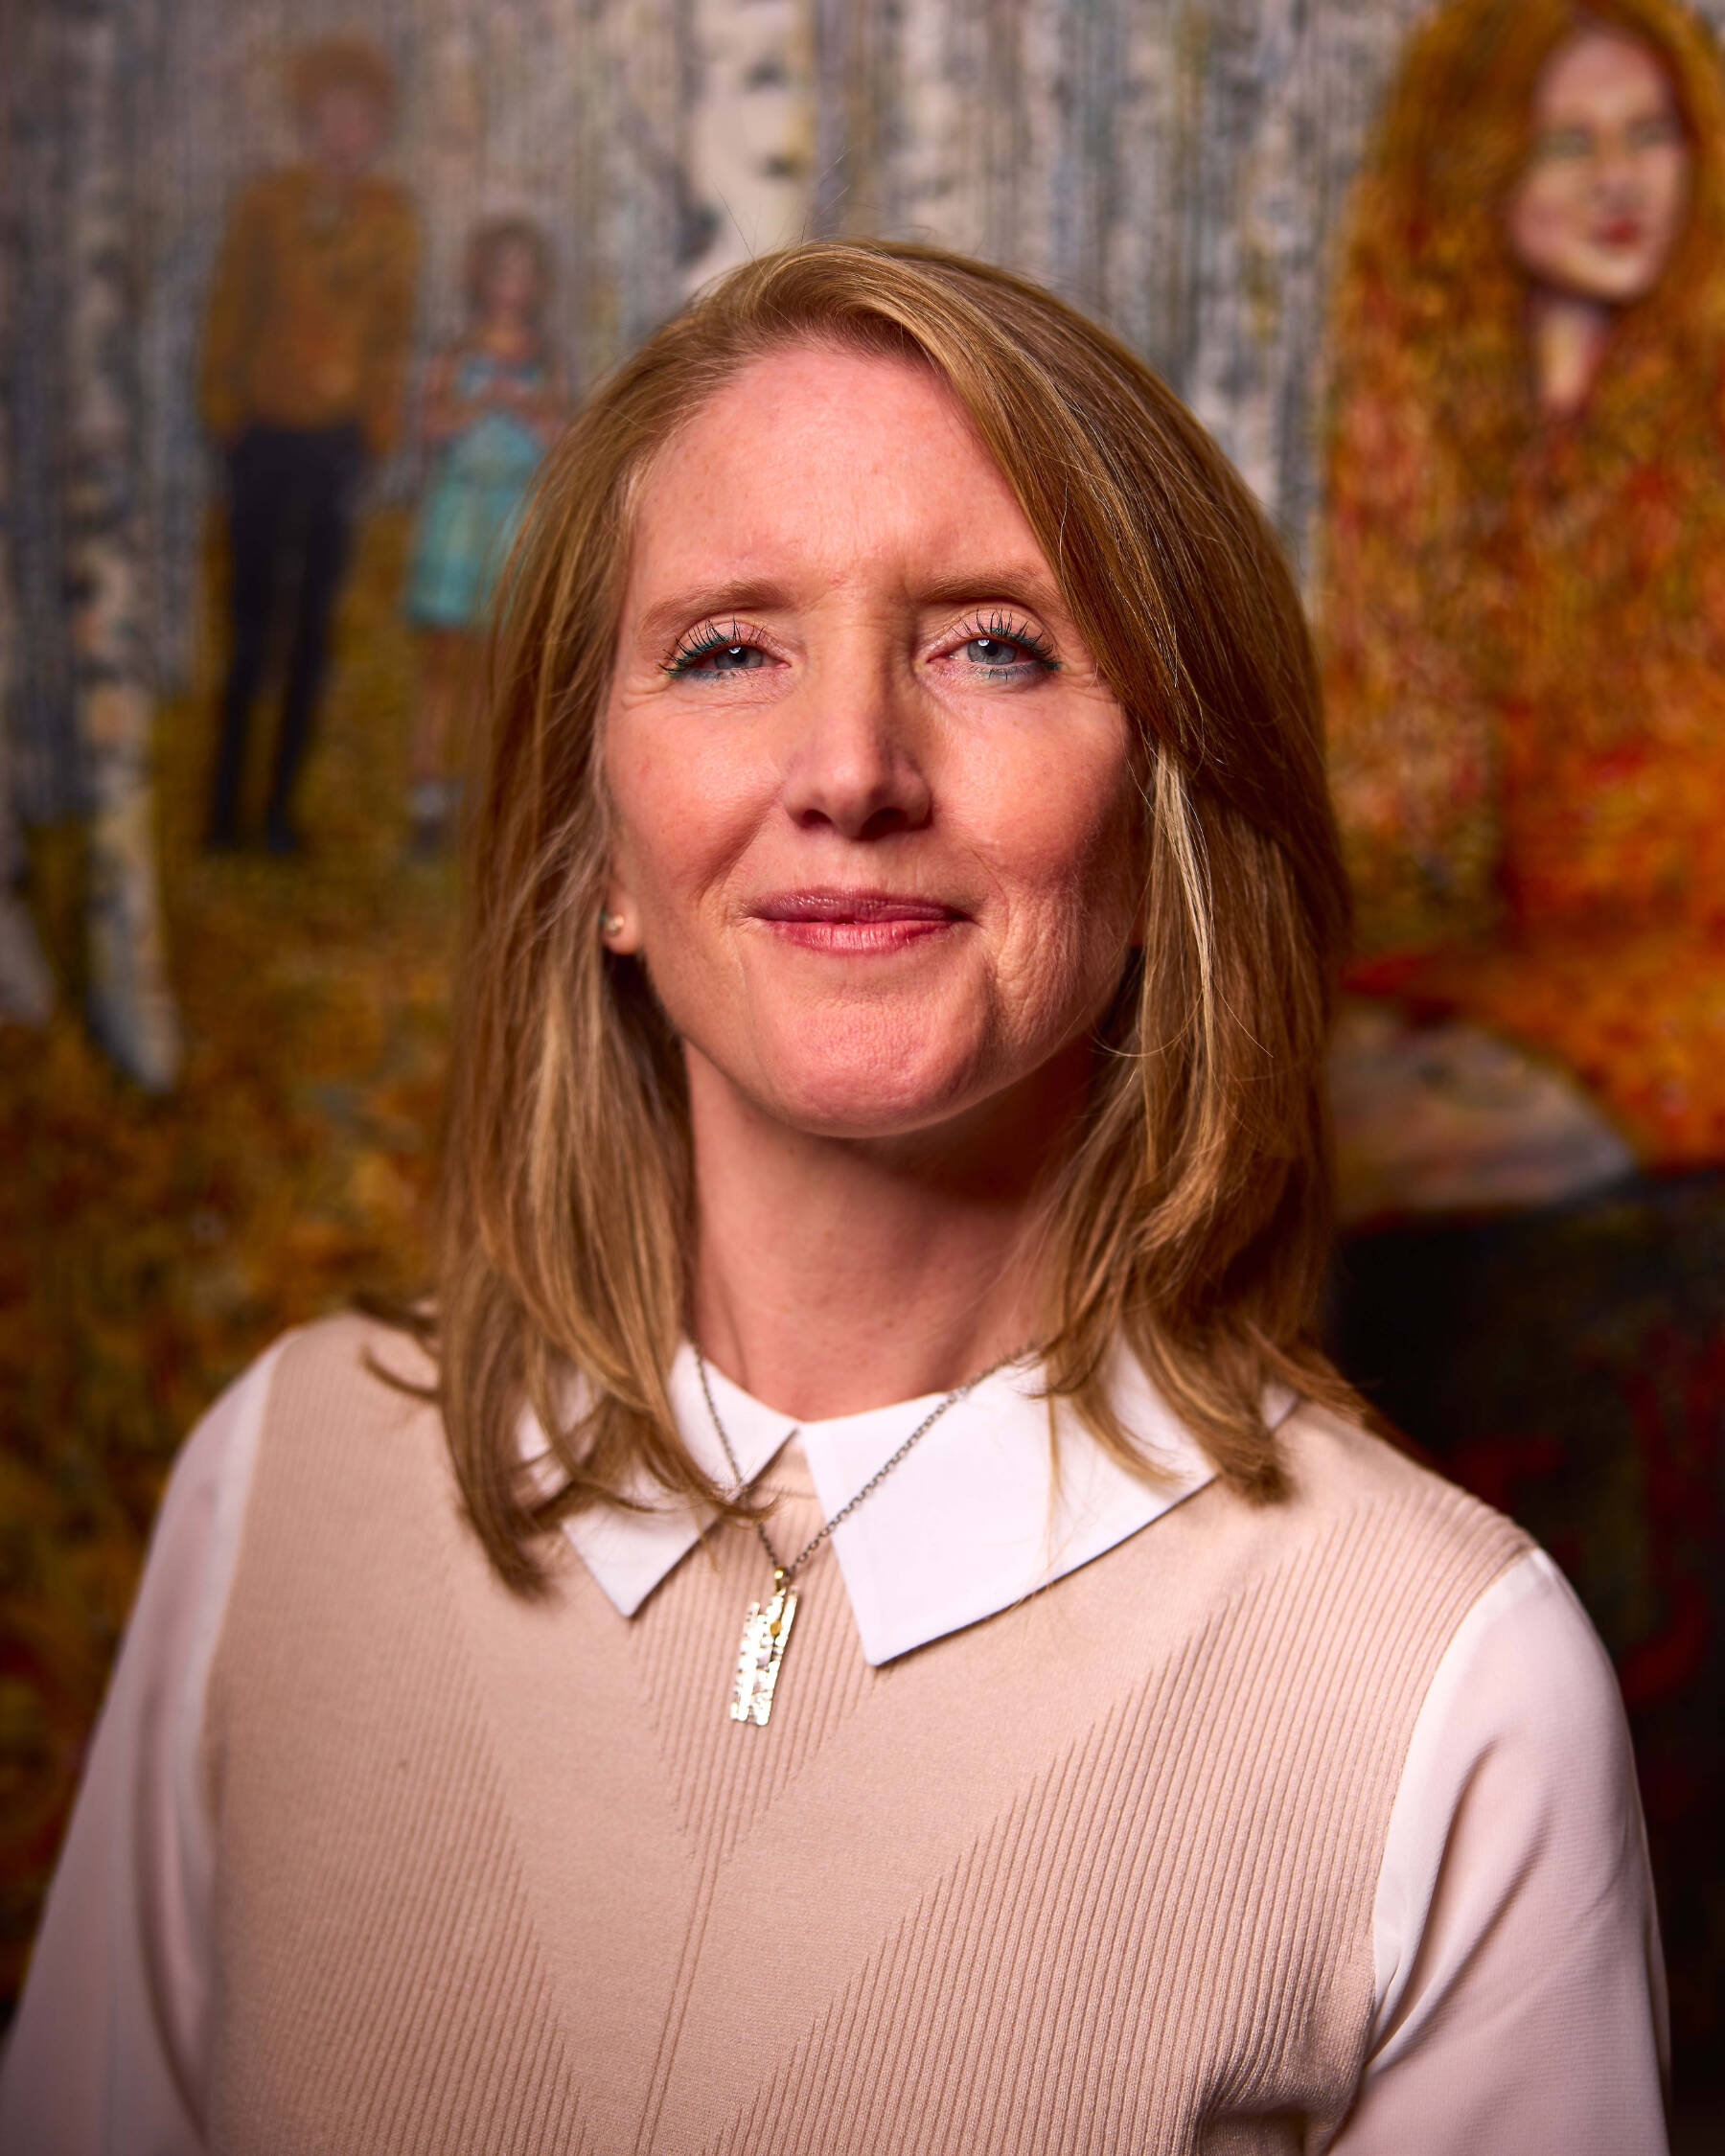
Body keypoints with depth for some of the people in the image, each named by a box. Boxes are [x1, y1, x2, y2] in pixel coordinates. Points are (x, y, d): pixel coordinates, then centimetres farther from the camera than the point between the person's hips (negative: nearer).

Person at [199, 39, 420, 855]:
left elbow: (393, 326, 7)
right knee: (251, 620, 0)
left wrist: (378, 429, 3)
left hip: (338, 441, 2)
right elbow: (228, 313, 2)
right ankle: (225, 803, 8)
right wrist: (224, 413, -2)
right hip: (266, 433, -2)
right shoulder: (266, 205, -2)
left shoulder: (390, 215, 4)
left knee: (313, 630, 3)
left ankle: (282, 805, 11)